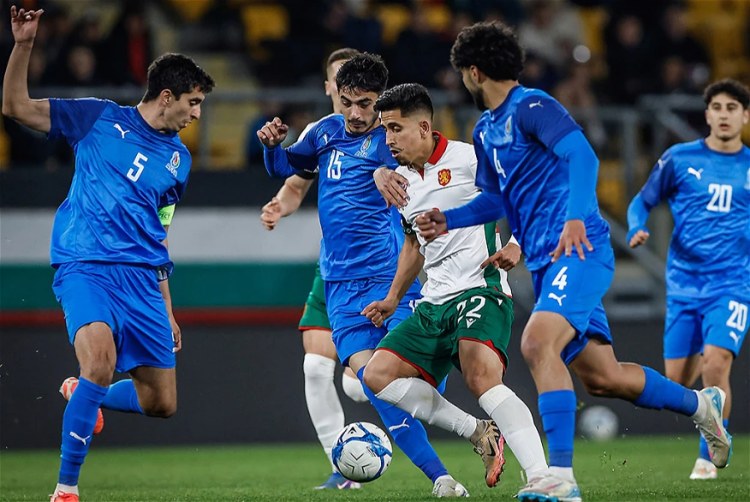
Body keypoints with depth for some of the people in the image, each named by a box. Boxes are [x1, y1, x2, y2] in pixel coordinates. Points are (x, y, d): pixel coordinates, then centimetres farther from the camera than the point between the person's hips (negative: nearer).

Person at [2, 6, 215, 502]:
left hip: (142, 277, 6)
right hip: (86, 267, -6)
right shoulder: (100, 118, 3)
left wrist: (166, 309, 23)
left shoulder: (179, 159, 17)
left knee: (162, 403, 4)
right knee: (101, 359, -32)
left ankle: (79, 394, 36)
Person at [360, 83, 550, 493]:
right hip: (433, 304, 9)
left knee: (481, 379, -31)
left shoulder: (469, 159, -7)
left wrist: (516, 246, -18)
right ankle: (480, 434, -2)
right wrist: (393, 298, 23)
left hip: (480, 293, -9)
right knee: (378, 375, -4)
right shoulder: (400, 179, 16)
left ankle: (541, 476, -36)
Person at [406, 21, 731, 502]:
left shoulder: (531, 107, -10)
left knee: (537, 344, -28)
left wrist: (576, 217, -35)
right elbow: (496, 199, 28)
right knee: (601, 377, 12)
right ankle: (700, 404, 35)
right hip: (544, 263, 10)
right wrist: (448, 220, 13)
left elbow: (582, 156, -22)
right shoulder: (486, 130, 18)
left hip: (579, 250, -10)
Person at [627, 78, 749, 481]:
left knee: (715, 365, -20)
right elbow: (642, 202, 9)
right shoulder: (679, 159, 3)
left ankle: (708, 458, -6)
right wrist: (637, 229, -11)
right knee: (677, 380, 1)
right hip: (684, 284, 1)